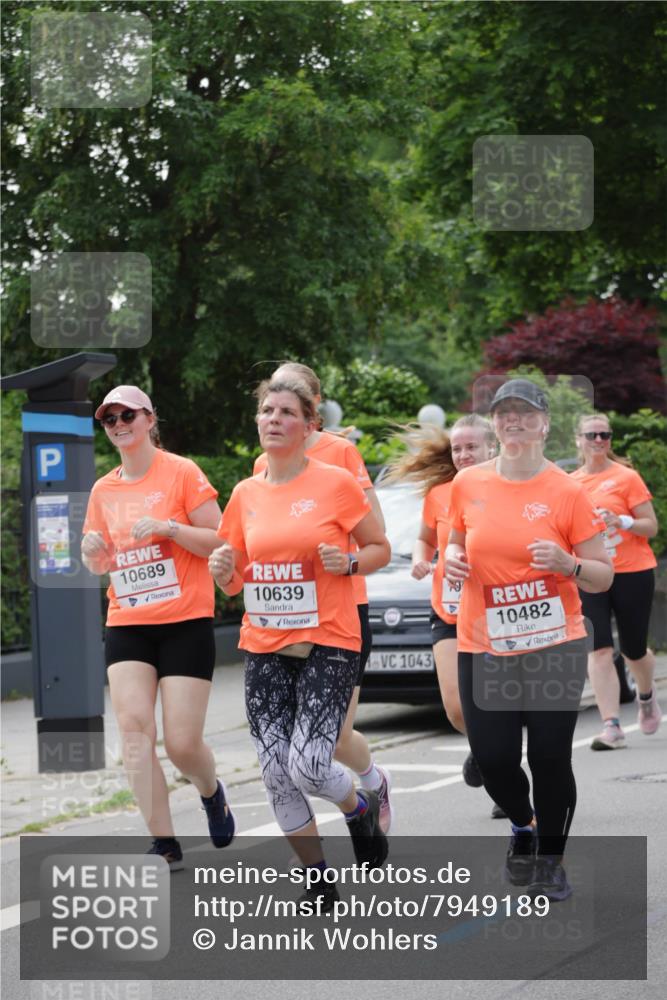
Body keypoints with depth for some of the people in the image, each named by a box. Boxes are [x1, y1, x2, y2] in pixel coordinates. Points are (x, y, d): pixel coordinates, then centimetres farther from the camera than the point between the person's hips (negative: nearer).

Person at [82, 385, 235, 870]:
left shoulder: (182, 472, -4)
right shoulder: (103, 490, 10)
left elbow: (220, 542, -6)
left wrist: (168, 527, -19)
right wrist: (93, 552, -4)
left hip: (186, 624, -4)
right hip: (127, 625, 4)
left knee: (183, 743, -6)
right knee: (134, 729, -14)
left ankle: (212, 791, 30)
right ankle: (165, 845, -10)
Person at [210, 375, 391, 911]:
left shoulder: (337, 484, -4)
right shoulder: (246, 494, 8)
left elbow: (380, 549, 5)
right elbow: (235, 580, 17)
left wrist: (348, 562, -15)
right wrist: (224, 571, -6)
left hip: (328, 646, -4)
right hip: (264, 649, 4)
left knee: (308, 766, -16)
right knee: (276, 773, -1)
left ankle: (362, 810, 18)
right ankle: (316, 876, 18)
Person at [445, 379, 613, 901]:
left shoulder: (567, 492, -6)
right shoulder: (468, 484, 3)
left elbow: (603, 576, -2)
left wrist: (567, 564, -22)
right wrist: (452, 558, -1)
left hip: (555, 647, -2)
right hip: (484, 647, 3)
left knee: (551, 757, -4)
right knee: (493, 759, 0)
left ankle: (550, 859, 19)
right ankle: (523, 825, 34)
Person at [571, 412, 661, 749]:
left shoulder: (626, 477, -5)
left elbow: (651, 526, -6)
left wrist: (621, 521, -21)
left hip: (632, 573, -2)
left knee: (633, 651, 7)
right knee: (599, 650, -12)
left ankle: (647, 696, 41)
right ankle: (611, 726, -14)